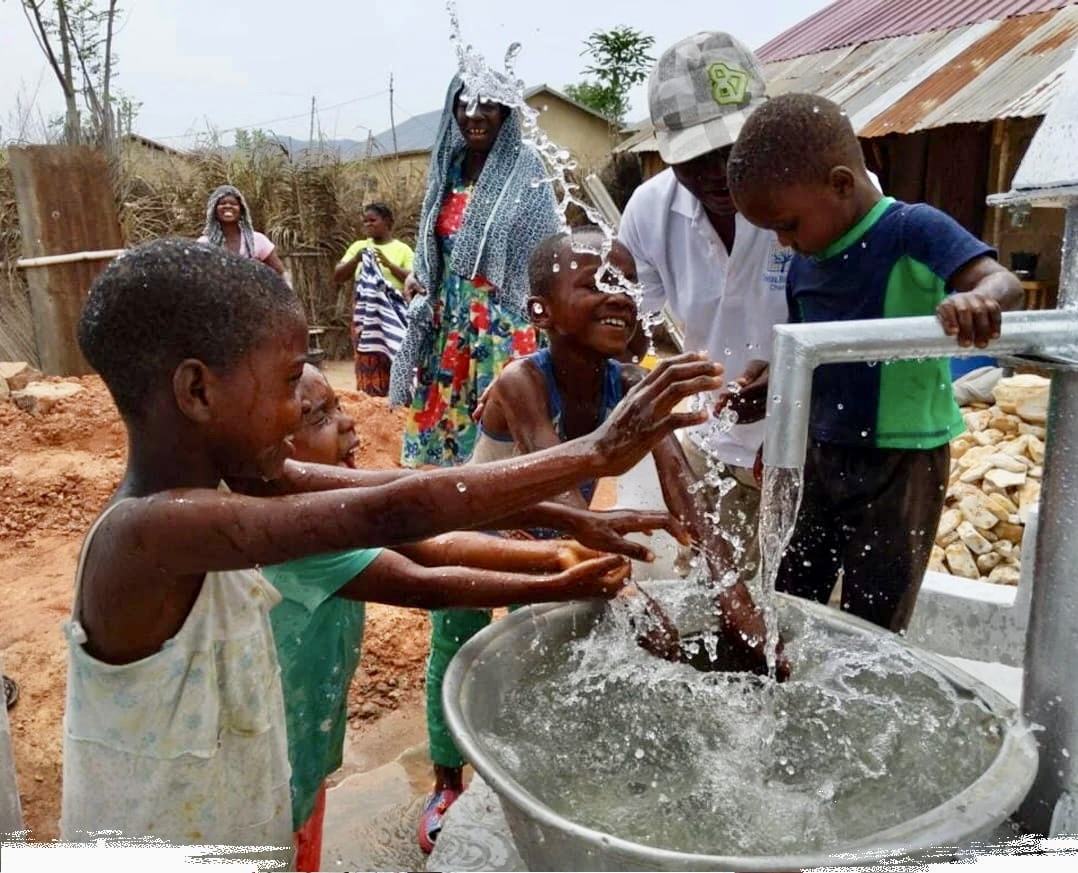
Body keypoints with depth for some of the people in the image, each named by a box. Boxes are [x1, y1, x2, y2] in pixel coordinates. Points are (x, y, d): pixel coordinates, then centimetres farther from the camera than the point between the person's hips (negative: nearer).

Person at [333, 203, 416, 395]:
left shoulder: (402, 249, 4)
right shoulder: (358, 246, 13)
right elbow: (337, 277, 9)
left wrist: (389, 264, -16)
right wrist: (355, 260, -8)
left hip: (393, 316, -3)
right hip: (365, 315, 3)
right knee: (368, 367, 0)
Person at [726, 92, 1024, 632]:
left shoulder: (912, 230, -13)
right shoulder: (804, 264, 6)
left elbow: (1002, 283, -24)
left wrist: (978, 300, -47)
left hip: (899, 463, -6)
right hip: (821, 454, 7)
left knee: (871, 628, 4)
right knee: (786, 611, 15)